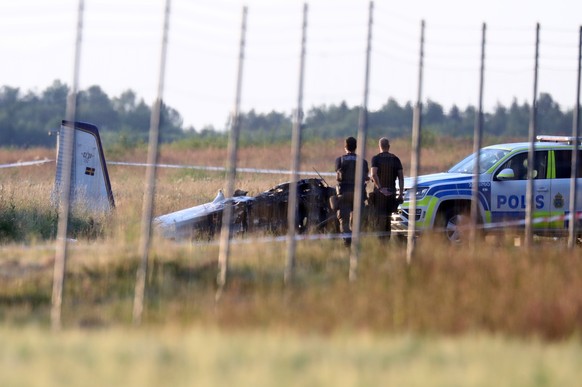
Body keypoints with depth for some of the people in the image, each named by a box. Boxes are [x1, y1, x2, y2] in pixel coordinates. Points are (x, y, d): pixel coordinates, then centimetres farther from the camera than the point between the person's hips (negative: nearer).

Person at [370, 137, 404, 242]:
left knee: (380, 217, -3)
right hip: (392, 192, 3)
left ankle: (381, 239, -12)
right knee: (387, 217, 14)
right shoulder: (395, 159, 7)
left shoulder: (376, 158, -3)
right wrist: (401, 194, 3)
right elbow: (401, 177, 2)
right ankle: (387, 239, 16)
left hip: (380, 192, -3)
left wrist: (380, 188, -18)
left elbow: (373, 174, -19)